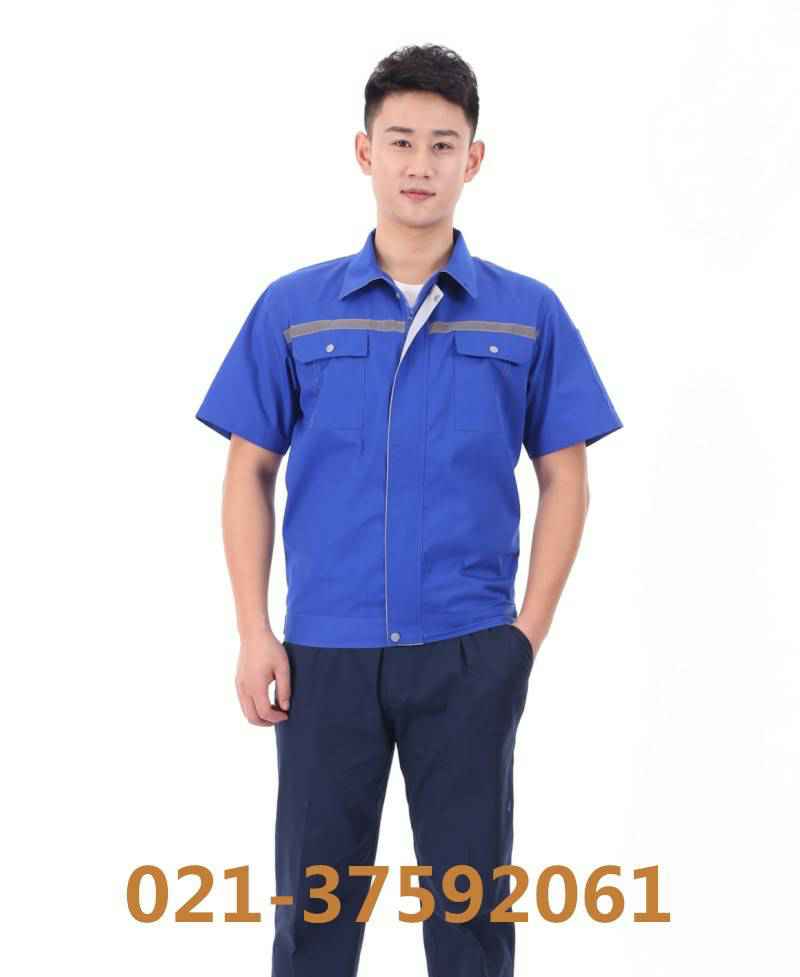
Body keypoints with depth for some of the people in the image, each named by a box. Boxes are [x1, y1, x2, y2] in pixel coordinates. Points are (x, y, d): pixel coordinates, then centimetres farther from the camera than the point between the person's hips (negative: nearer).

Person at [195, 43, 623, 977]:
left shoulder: (528, 313, 1)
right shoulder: (293, 308, 2)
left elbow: (564, 479, 5)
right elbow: (249, 473, 4)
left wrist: (529, 632, -2)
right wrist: (254, 634, -3)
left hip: (468, 654, 0)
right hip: (325, 652, 1)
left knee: (470, 900, 8)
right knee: (314, 898, 8)